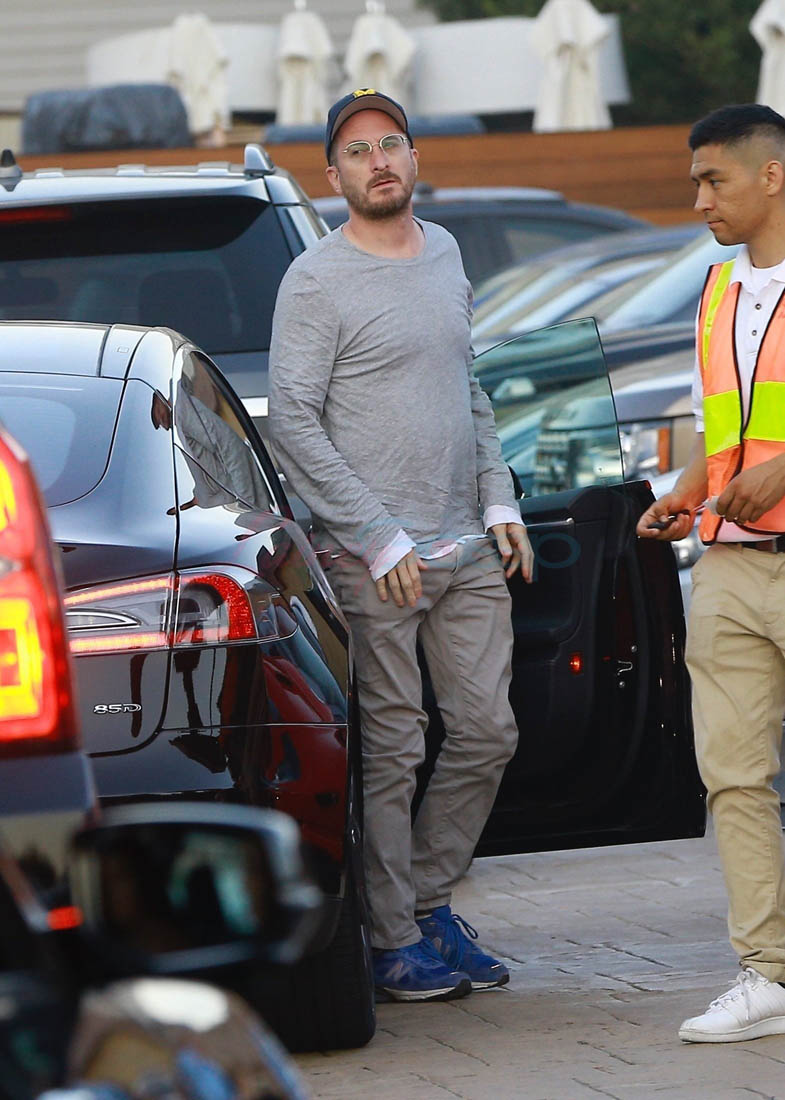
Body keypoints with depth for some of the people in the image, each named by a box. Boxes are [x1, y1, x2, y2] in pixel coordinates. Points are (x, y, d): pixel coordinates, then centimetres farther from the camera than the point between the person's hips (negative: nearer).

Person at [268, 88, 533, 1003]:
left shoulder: (444, 254, 14)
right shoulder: (316, 282, -8)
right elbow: (292, 424, -12)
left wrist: (499, 500, 12)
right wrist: (378, 540, -14)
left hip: (468, 550, 7)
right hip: (373, 559, -7)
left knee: (487, 735, 7)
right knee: (391, 752, -4)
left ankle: (430, 900, 22)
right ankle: (394, 942, 4)